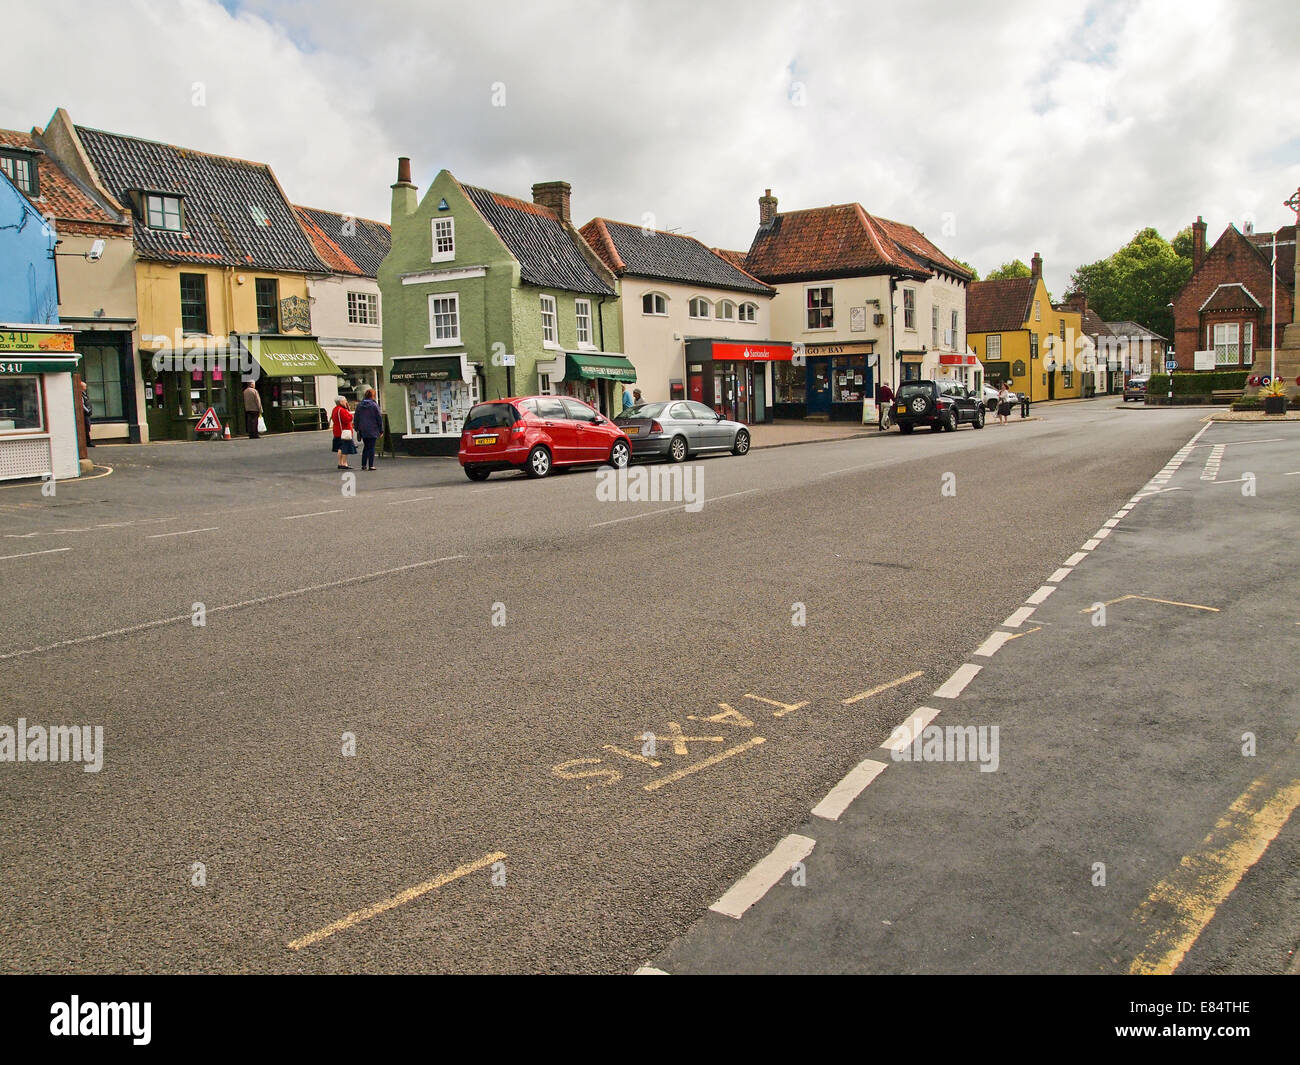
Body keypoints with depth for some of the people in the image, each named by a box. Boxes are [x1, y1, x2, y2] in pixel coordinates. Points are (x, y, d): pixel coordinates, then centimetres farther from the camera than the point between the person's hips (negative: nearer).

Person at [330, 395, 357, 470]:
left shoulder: (335, 409, 14)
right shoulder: (341, 410, -18)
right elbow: (347, 419, -26)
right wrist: (350, 415, -6)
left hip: (337, 432, 11)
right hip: (344, 431, -11)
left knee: (340, 448, 16)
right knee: (346, 448, -7)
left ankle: (340, 463, 20)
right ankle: (344, 464, -7)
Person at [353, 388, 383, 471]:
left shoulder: (359, 405, 5)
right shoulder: (374, 405, -8)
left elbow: (356, 418, 10)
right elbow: (379, 418, -6)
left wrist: (357, 429, 17)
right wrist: (381, 430, 1)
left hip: (363, 430, 4)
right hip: (373, 430, -4)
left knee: (365, 447, 16)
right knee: (371, 448, 0)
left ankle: (364, 465, 14)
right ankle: (371, 465, -2)